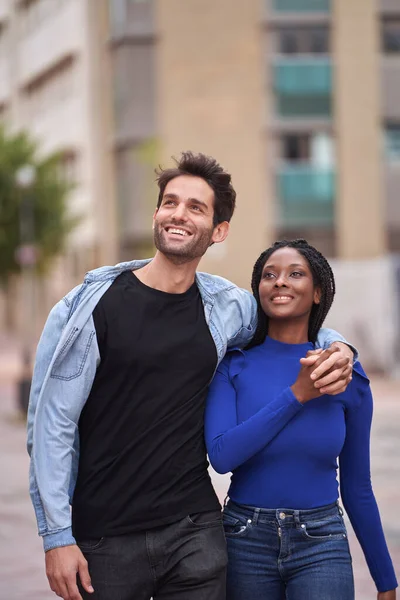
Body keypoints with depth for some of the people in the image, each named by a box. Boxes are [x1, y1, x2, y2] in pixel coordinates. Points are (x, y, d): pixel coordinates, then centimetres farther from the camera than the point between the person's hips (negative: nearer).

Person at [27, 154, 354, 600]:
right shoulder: (90, 306, -6)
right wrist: (57, 536, -11)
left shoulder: (227, 307, 4)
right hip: (106, 541, -3)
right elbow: (51, 424, -6)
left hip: (196, 533, 3)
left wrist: (337, 347, 1)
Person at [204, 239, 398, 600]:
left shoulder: (347, 375, 0)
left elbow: (357, 487, 8)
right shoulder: (233, 366, -2)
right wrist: (296, 395, -19)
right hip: (246, 542, 0)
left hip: (321, 546, 0)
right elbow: (222, 455, -18)